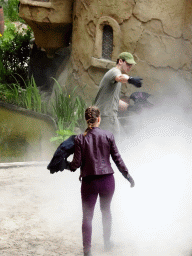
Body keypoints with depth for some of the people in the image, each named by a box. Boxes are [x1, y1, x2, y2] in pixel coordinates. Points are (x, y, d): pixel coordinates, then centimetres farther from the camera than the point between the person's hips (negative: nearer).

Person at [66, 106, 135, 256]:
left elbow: (77, 163, -6)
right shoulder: (108, 136, -5)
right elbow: (117, 159, -1)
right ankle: (107, 243, 36)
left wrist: (66, 165, 15)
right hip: (107, 180, 2)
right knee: (106, 211, 23)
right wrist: (128, 176, 11)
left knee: (87, 216, 5)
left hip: (89, 181, -1)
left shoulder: (80, 139, -7)